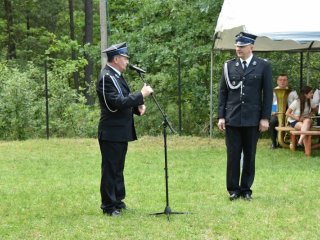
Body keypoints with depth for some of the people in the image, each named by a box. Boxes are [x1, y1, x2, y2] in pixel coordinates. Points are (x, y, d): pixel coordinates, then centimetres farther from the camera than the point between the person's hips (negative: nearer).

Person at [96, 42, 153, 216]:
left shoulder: (117, 76, 13)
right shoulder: (106, 78, -17)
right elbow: (117, 103, -27)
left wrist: (137, 107, 1)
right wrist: (141, 95, -21)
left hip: (121, 132, 10)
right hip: (111, 133, -10)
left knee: (118, 169, 17)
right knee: (110, 169, -1)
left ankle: (118, 201, 27)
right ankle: (109, 206, 6)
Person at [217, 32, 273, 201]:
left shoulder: (263, 66, 1)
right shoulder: (229, 66, 6)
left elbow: (268, 93, 1)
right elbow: (223, 92, 7)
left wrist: (265, 118, -5)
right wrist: (221, 116, 0)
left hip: (252, 119, -1)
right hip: (232, 118, 1)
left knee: (249, 156, 6)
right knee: (233, 155, 2)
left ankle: (246, 189, 16)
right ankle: (233, 189, 11)